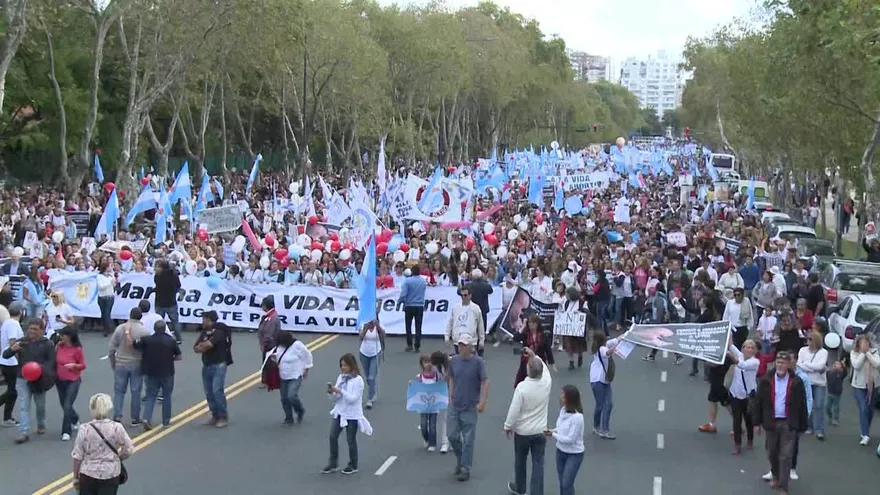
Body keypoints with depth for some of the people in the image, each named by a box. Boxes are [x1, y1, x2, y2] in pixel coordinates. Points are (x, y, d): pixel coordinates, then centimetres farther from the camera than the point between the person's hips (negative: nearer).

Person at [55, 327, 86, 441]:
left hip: (73, 381, -6)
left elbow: (83, 365, -6)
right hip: (60, 381, 6)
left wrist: (74, 365, -23)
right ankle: (75, 420, 46)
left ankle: (66, 432, -3)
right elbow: (55, 361, 12)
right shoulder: (59, 346, 0)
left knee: (67, 406, -11)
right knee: (64, 405, 18)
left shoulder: (77, 349, -13)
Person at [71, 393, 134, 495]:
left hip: (88, 474, 0)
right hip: (111, 475, 0)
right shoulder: (117, 428, -11)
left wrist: (76, 477, 5)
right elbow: (128, 449, -4)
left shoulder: (85, 429, -11)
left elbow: (77, 456, -7)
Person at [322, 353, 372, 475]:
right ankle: (333, 464, 14)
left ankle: (353, 466, 20)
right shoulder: (340, 377, 4)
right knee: (333, 437, 2)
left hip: (352, 415, -6)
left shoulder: (358, 380, -13)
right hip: (339, 412, 6)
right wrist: (331, 392, -14)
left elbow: (353, 398, -21)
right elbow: (335, 399, 7)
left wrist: (340, 391, -27)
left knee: (351, 440, 5)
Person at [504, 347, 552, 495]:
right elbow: (544, 369, 11)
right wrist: (534, 356, 15)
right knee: (538, 463, 6)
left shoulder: (522, 387, -24)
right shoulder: (547, 382, -13)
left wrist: (508, 426, -5)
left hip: (522, 431, -2)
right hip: (540, 430, 2)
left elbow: (514, 409, -19)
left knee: (520, 460, 19)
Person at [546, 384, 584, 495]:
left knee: (567, 484, -4)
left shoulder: (577, 417, -28)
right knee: (562, 483, 19)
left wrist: (553, 435, -17)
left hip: (574, 454, -8)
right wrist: (552, 431, -9)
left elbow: (570, 439, -26)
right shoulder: (563, 410, -4)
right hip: (561, 451, 8)